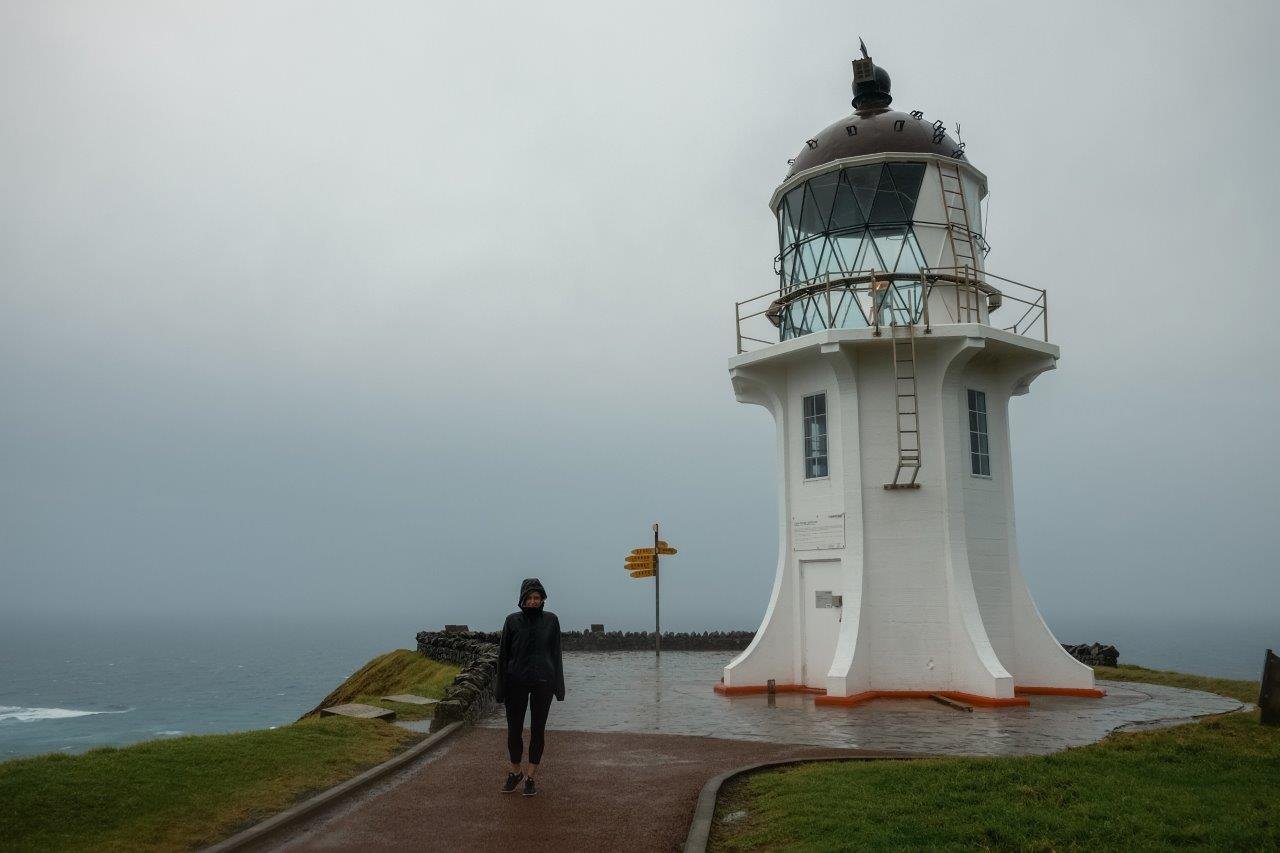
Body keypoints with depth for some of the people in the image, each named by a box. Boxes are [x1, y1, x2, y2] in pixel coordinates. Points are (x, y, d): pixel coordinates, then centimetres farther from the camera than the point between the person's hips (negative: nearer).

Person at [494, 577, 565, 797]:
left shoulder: (551, 620, 0)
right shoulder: (512, 621, -2)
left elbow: (556, 653, 4)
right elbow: (503, 654, 1)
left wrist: (558, 684, 1)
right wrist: (501, 686, -2)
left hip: (542, 682, 0)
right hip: (516, 682, 0)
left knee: (537, 729, 5)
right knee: (514, 729, 6)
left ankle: (531, 776, 16)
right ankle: (515, 772, 26)